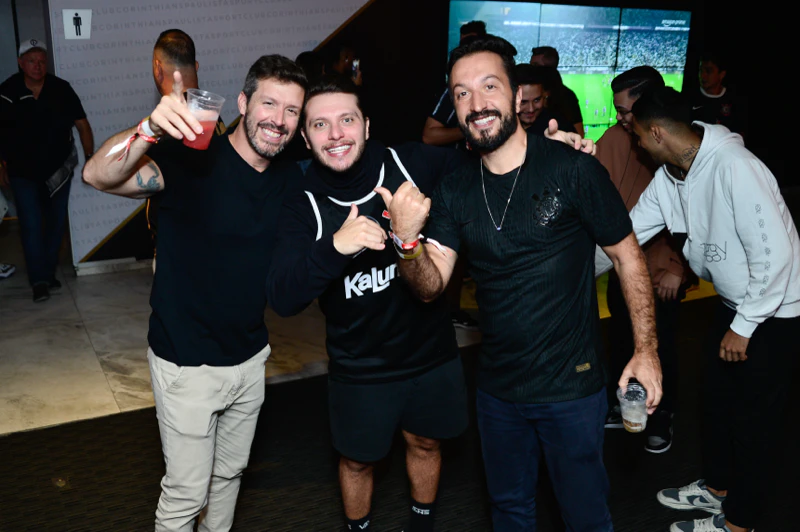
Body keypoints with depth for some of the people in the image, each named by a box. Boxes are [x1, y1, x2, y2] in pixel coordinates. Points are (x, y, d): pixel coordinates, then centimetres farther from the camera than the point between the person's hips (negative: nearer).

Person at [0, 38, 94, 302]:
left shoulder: (61, 89, -9)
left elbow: (81, 124, -3)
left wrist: (90, 158, -8)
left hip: (59, 169, 2)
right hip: (23, 172, -2)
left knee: (56, 223, 11)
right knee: (31, 226, -8)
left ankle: (49, 273, 27)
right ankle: (39, 281, -2)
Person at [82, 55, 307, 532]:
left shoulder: (291, 178, -1)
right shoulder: (193, 161, -20)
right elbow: (98, 175, -35)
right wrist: (150, 130, -53)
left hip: (251, 357, 6)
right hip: (188, 364, -5)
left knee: (230, 473, 24)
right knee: (187, 492, 8)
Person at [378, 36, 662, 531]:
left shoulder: (573, 169, -16)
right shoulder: (454, 191, -2)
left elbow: (628, 254, -8)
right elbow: (431, 286, -7)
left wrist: (647, 348, -10)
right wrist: (407, 240, -27)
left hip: (573, 385, -4)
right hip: (498, 387, 4)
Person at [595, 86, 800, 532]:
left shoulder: (734, 167, -29)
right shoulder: (669, 176, -2)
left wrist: (744, 326, -21)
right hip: (734, 301, 8)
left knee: (755, 415, 4)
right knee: (718, 398, 19)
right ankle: (717, 487, 40)